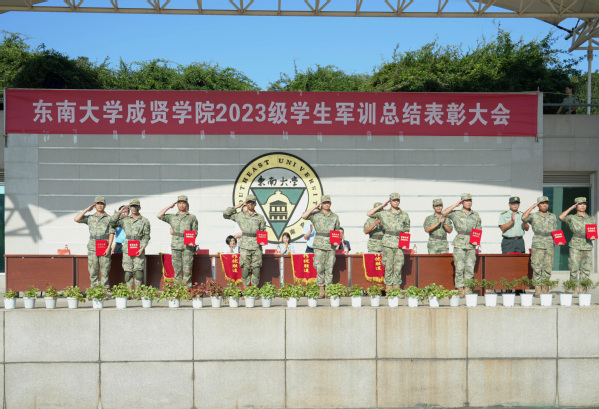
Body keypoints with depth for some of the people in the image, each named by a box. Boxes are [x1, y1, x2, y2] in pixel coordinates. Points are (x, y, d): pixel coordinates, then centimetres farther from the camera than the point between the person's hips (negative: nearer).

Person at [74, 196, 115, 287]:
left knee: (105, 271, -1)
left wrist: (109, 247, -10)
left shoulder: (109, 218, 6)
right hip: (92, 248, 2)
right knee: (93, 271, 2)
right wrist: (87, 209, 3)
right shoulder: (90, 218, 12)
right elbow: (76, 219, -1)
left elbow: (111, 234, 1)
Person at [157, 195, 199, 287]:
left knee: (187, 269, -6)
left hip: (188, 246, -2)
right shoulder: (172, 217, 15)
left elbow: (195, 231, 6)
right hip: (175, 245, 2)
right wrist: (169, 207, 7)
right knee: (177, 269, 3)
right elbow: (159, 215, 5)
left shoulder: (192, 217, 10)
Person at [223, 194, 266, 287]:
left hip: (257, 246, 1)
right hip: (245, 246, -1)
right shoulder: (240, 215, 11)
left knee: (256, 268, 0)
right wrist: (236, 207, 7)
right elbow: (225, 214, 11)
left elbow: (263, 232, 15)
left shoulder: (260, 217, 13)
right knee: (245, 268, -3)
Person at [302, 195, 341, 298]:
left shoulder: (335, 216, 13)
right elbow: (304, 216, -9)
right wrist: (315, 207, -4)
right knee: (319, 268, -6)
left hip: (331, 245, 2)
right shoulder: (316, 214, 5)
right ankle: (321, 290, 0)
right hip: (319, 244, -2)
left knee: (329, 268, 1)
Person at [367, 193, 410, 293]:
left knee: (398, 267, -1)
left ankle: (397, 288, 3)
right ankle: (388, 289, 2)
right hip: (388, 242, -1)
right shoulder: (384, 213, 8)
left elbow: (406, 230, 16)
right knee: (388, 266, -1)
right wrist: (381, 206, 7)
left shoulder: (404, 215, 12)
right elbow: (369, 214, 8)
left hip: (400, 243, 1)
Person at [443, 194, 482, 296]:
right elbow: (444, 213, -10)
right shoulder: (456, 214, 4)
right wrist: (456, 205, -5)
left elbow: (479, 229, 20)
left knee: (470, 267, 0)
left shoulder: (476, 215, 15)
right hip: (459, 244, -3)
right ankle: (460, 289, -1)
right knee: (459, 267, -6)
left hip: (471, 245, 3)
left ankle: (467, 289, 6)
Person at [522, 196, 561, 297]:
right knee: (537, 268, -6)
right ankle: (537, 290, -3)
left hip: (550, 244, 4)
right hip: (537, 244, -3)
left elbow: (555, 231, 20)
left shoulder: (552, 217, 17)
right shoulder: (534, 216, 6)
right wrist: (532, 207, -7)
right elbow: (523, 218, -13)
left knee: (548, 268, 3)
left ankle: (545, 289, 10)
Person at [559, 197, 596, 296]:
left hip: (588, 246, 3)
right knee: (574, 269, -6)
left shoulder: (591, 219, 17)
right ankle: (574, 290, -1)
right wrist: (571, 208, -4)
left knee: (586, 269, 0)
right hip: (575, 246, -3)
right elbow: (561, 217, -13)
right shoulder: (572, 218, 5)